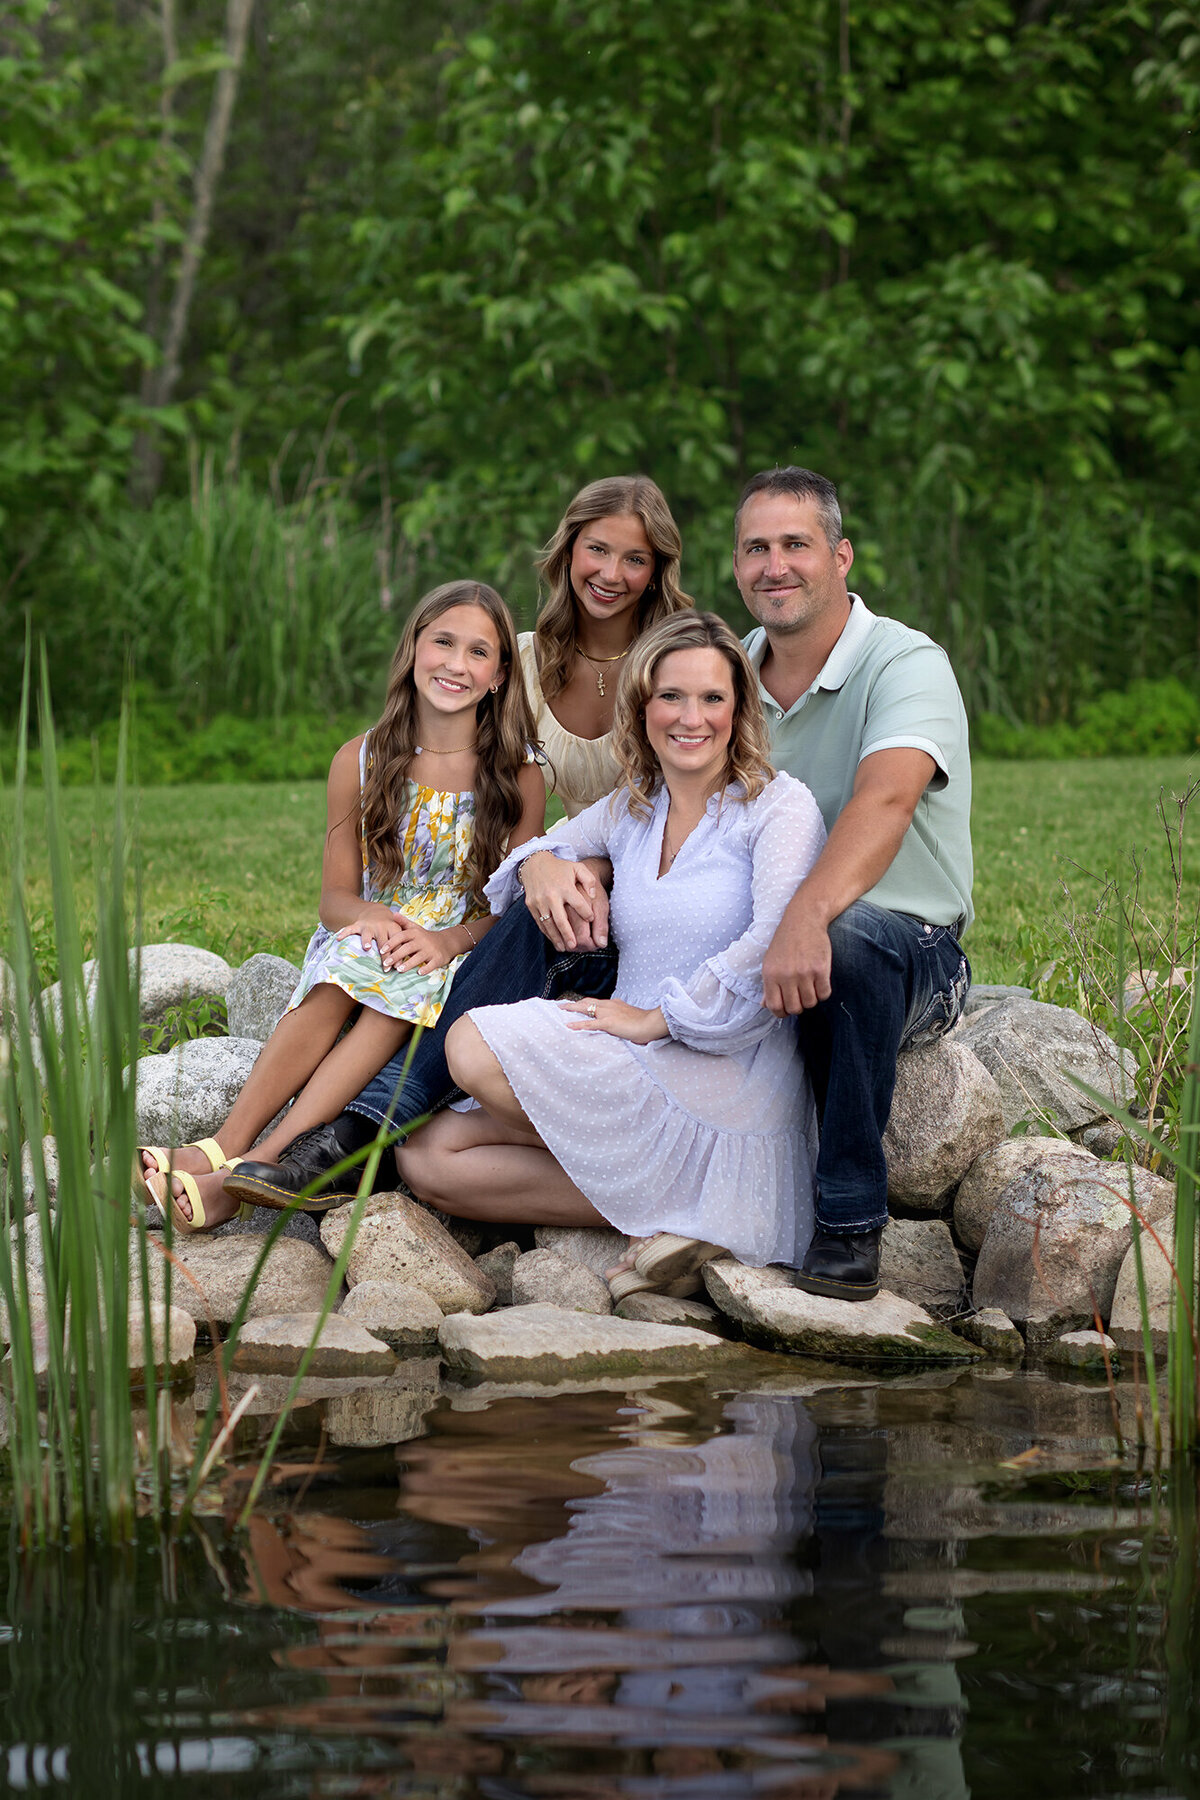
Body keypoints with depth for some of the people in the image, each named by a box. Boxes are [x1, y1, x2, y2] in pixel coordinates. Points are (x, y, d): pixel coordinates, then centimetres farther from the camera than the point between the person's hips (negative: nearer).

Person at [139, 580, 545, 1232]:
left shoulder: (518, 776, -2)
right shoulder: (362, 761, 2)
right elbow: (336, 896, 2)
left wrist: (448, 939, -25)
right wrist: (376, 920, -23)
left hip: (465, 956, -2)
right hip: (369, 936, 2)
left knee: (409, 985, -36)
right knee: (343, 965, -34)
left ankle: (258, 1165, -47)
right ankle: (227, 1147, -47)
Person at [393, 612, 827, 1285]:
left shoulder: (779, 807, -4)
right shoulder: (631, 810, 16)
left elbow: (774, 945, -20)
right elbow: (532, 853, 28)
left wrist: (654, 1018, -16)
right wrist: (546, 867, 2)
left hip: (731, 1091, -8)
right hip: (639, 1074, 8)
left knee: (475, 1045, -23)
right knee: (426, 1157, -10)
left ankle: (667, 1206, -10)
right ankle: (672, 1211, -14)